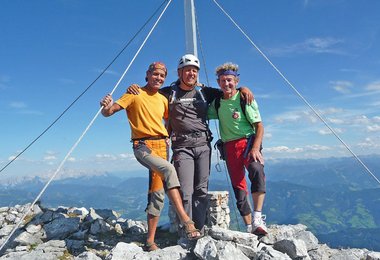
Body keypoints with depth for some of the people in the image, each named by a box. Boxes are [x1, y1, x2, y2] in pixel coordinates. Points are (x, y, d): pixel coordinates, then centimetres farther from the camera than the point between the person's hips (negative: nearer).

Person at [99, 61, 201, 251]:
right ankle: (185, 220, -32)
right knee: (168, 169, -32)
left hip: (162, 145, 5)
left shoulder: (163, 99, 16)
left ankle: (150, 240, 10)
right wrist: (106, 106, -28)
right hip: (143, 145, -5)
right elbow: (107, 113, -8)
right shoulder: (135, 94, 0)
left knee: (158, 192, 1)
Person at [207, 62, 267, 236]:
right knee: (238, 187, 4)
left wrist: (255, 148, -19)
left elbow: (259, 126, -6)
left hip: (248, 141, -4)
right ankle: (249, 227, 14)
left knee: (256, 170, -34)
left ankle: (257, 218, -34)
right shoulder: (217, 103, 10)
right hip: (229, 146, 4)